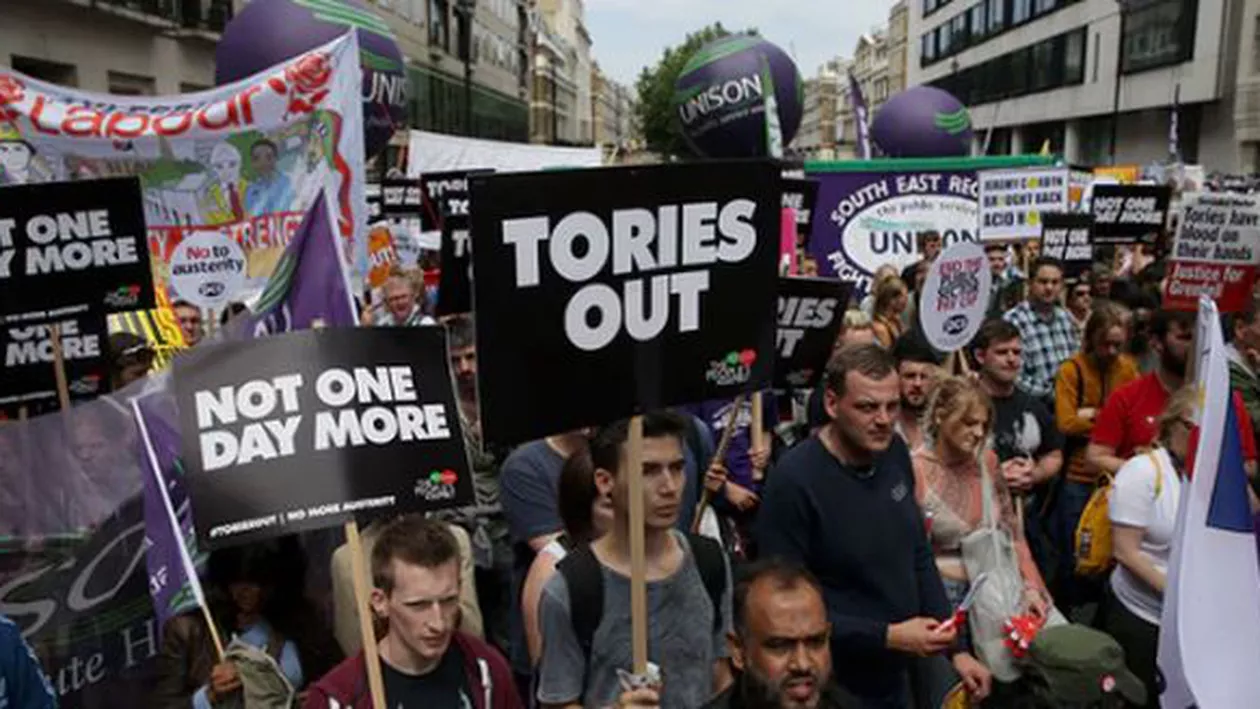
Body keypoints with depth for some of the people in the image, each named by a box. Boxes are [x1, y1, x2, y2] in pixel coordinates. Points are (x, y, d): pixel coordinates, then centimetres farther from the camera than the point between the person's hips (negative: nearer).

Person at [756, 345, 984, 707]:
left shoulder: (894, 452, -3)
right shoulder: (794, 480, -24)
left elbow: (919, 555, 7)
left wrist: (954, 649, 3)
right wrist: (887, 637, -21)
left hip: (896, 674, 6)